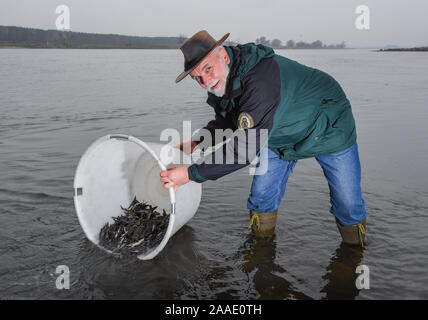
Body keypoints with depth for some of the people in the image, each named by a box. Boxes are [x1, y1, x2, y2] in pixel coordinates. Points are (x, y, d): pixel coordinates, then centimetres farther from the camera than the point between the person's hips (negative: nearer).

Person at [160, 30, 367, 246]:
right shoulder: (220, 82, -14)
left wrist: (191, 174, -41)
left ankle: (353, 249, 27)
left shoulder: (261, 77, -42)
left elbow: (245, 147, -45)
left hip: (329, 127, -6)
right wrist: (196, 144, -11)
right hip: (280, 138, 7)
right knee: (262, 194, 0)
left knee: (348, 202, 0)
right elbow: (223, 121, 6)